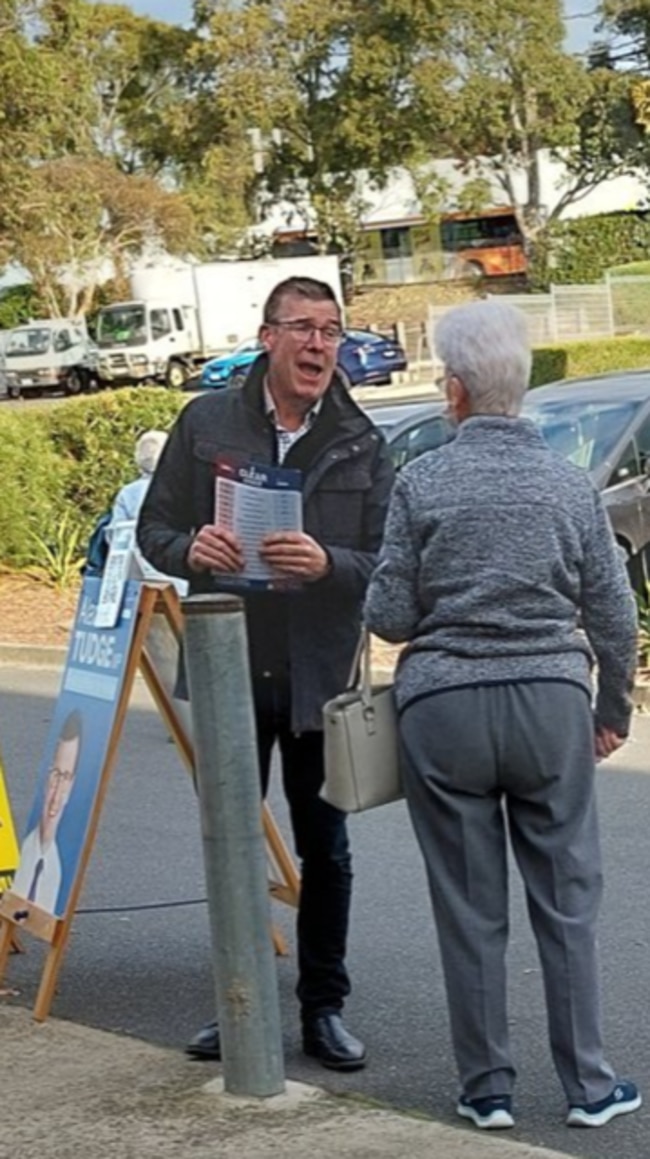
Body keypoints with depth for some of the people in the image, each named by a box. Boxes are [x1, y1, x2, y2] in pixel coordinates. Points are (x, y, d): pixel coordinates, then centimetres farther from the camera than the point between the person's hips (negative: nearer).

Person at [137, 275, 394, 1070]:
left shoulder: (361, 445, -1)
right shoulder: (205, 423, 0)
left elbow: (388, 564, -5)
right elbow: (154, 530, 4)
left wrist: (327, 564, -25)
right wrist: (190, 551, -18)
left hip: (320, 677, 0)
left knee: (325, 850, 9)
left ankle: (323, 1009, 21)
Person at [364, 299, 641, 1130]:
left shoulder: (423, 483, -6)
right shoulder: (569, 484, 1)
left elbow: (388, 615, -4)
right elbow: (613, 615, 5)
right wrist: (613, 709, 18)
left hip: (445, 707, -1)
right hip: (551, 700, 2)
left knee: (469, 908, 7)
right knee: (566, 899, 9)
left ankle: (487, 1087, 14)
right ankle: (587, 1085, 13)